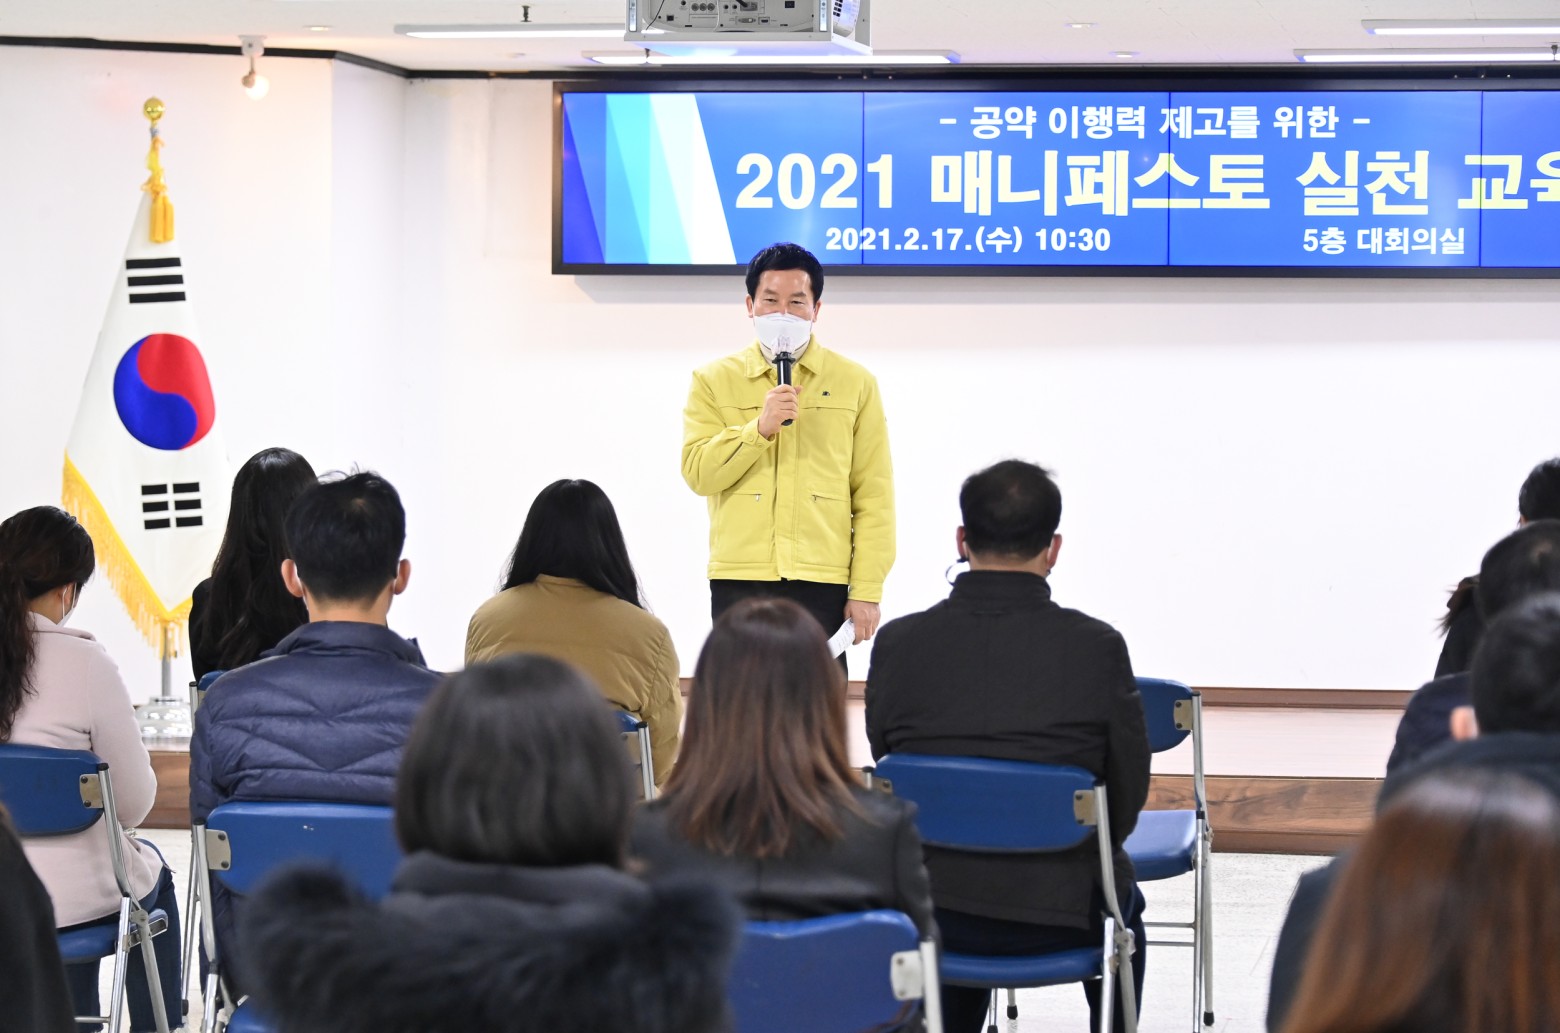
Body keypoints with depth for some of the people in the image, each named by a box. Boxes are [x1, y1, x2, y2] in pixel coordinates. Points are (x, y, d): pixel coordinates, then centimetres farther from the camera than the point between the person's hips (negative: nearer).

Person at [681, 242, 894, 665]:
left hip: (821, 582, -1)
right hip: (739, 582, 1)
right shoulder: (715, 381, 9)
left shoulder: (854, 383, 7)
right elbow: (698, 472, -3)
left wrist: (867, 591, -2)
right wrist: (760, 427, -17)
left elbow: (874, 497, 4)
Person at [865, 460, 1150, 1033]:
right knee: (1122, 898, 34)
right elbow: (1127, 796, -5)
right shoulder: (1097, 647, -14)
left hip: (927, 914, 2)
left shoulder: (897, 642, -9)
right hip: (1058, 918, -2)